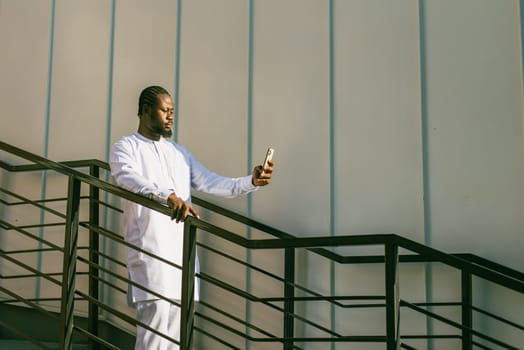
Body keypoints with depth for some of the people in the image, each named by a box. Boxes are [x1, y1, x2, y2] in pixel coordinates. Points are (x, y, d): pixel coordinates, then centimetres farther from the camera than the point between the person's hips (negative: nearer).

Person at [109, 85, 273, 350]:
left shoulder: (179, 152, 21)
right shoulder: (125, 147, 2)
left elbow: (212, 183, 13)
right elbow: (129, 178, -20)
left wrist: (251, 181, -5)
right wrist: (168, 196, -38)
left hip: (182, 250, 6)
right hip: (149, 249, -6)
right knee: (156, 320, -15)